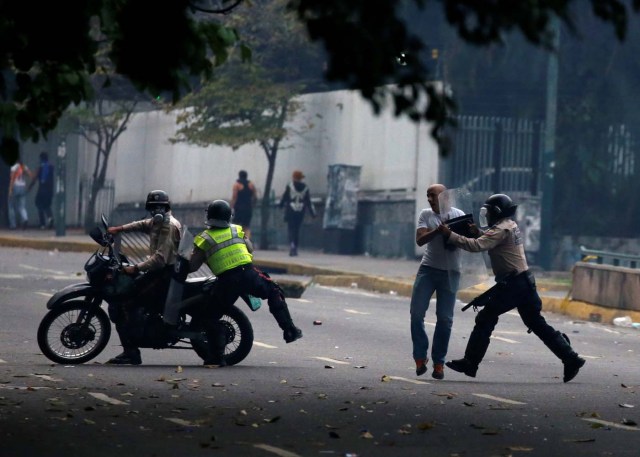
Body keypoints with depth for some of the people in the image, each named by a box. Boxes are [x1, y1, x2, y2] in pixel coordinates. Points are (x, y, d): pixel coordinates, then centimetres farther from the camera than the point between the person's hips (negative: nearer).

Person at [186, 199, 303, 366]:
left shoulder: (203, 239, 5)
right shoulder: (237, 230, 12)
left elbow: (192, 267, 2)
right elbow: (251, 249, 22)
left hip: (226, 282, -2)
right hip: (248, 274, 2)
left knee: (212, 317, 13)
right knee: (274, 293, 24)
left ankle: (217, 357, 8)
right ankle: (289, 330, 17)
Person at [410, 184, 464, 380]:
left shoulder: (458, 215, 3)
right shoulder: (426, 214, 6)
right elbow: (420, 239, -7)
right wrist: (439, 229, -22)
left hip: (450, 272, -1)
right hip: (428, 269, 1)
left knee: (444, 318, -2)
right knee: (416, 313, -7)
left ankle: (439, 362, 5)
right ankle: (420, 357, 3)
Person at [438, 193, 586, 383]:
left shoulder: (501, 229, -13)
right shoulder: (511, 226, 17)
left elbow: (476, 246, -25)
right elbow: (489, 243, 28)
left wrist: (449, 235, -23)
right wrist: (478, 232, 10)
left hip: (511, 284, -9)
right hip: (525, 282, 9)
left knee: (485, 319, -3)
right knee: (537, 324, 13)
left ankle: (470, 363, -2)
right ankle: (571, 358, 10)